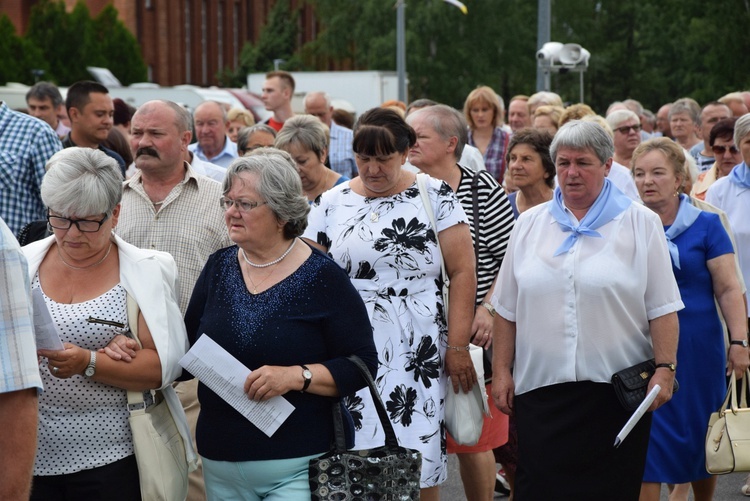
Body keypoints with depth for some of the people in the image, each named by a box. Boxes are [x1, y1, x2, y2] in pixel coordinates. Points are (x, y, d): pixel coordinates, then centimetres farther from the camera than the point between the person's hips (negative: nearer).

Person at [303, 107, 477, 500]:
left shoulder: (435, 196, 2)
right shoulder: (331, 203, 8)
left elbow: (462, 272, -1)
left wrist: (458, 347, -6)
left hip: (419, 354, -1)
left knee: (418, 467, -3)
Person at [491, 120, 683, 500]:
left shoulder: (640, 224, 3)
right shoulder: (529, 224, 12)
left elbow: (662, 308, -1)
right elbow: (507, 309, 13)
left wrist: (665, 368, -10)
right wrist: (501, 370, 7)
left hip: (617, 387, -2)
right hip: (539, 386, 2)